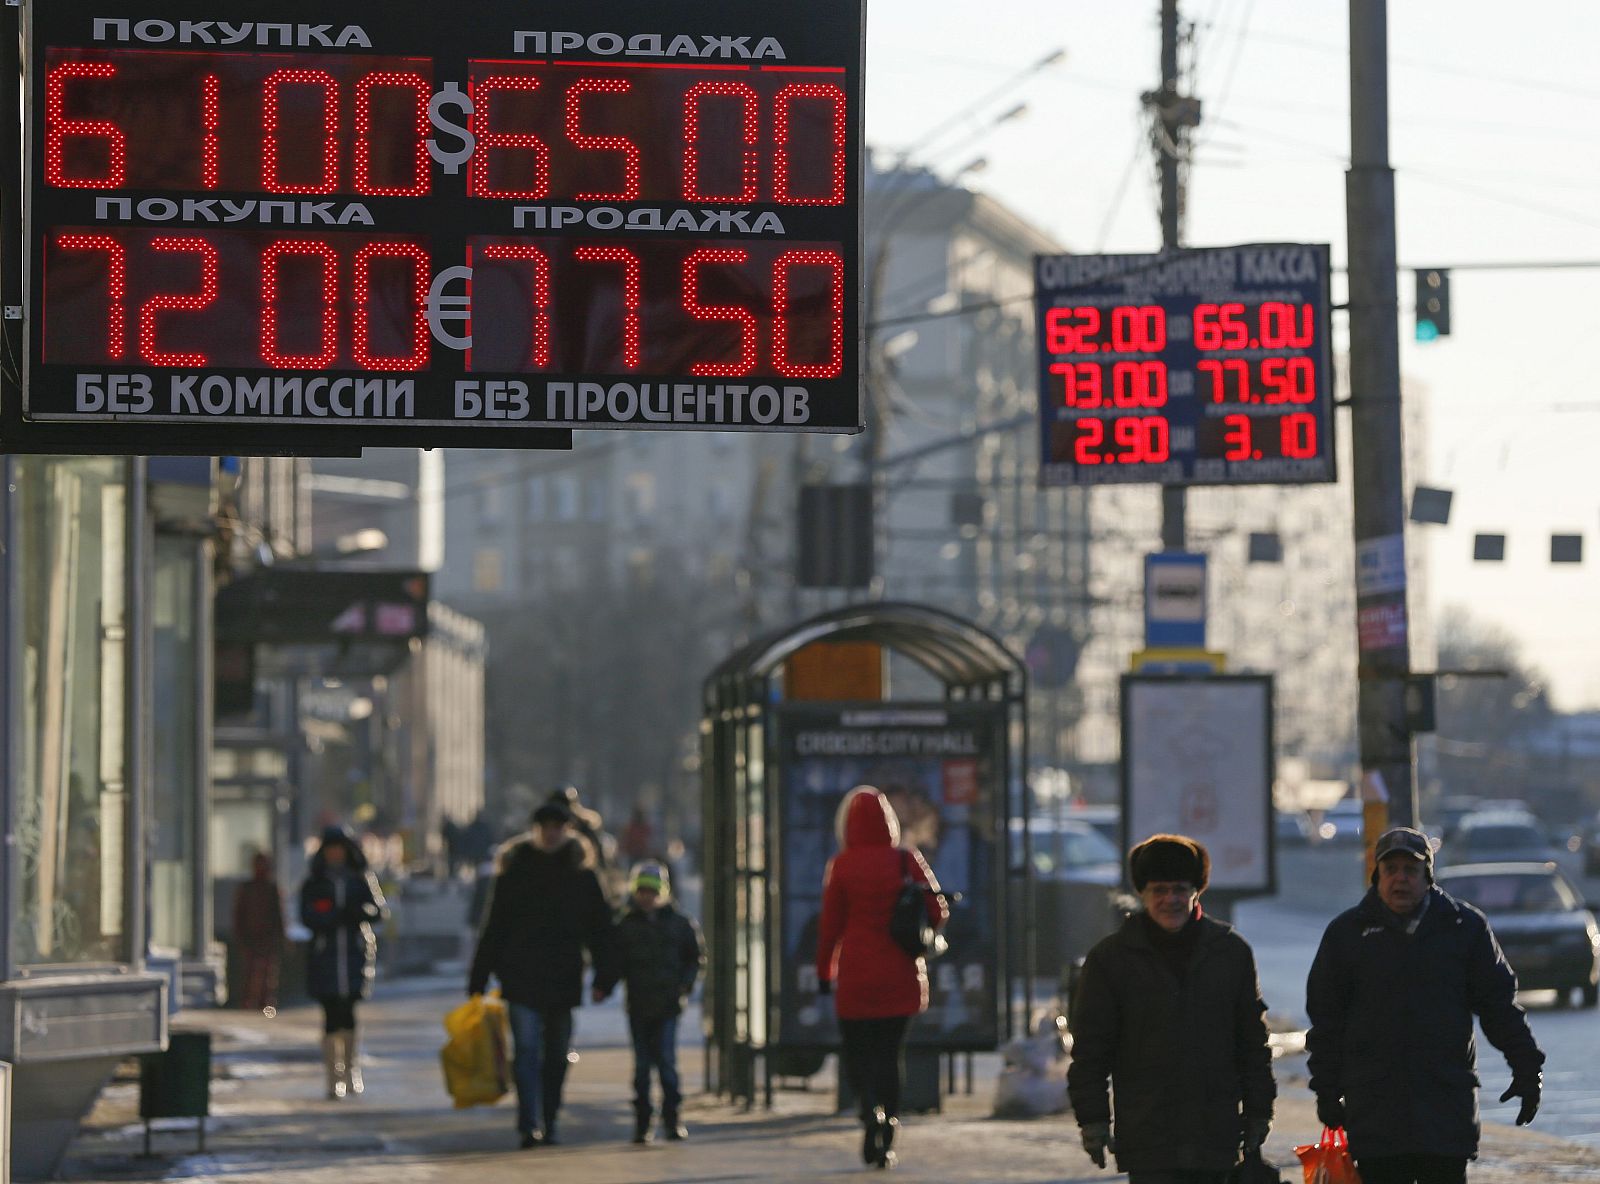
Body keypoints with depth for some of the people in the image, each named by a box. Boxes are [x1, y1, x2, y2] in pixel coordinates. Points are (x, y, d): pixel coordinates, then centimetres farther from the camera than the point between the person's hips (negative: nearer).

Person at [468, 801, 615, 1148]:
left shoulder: (580, 871, 7)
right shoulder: (515, 868, 3)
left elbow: (598, 924, 6)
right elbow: (494, 925, 4)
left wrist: (604, 974, -4)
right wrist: (479, 977, 1)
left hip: (563, 976, 2)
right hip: (521, 976, -2)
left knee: (557, 1054, 9)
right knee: (527, 1049, -12)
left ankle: (547, 1123, 20)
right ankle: (530, 1125, -17)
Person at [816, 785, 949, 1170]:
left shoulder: (841, 866, -5)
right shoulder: (907, 861, 0)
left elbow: (830, 924, -4)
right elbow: (938, 913, 1)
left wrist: (824, 971, 6)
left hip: (856, 977, -2)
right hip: (900, 976, 2)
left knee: (855, 1050, 8)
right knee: (891, 1052, 10)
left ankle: (871, 1108, -20)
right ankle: (884, 1141, 6)